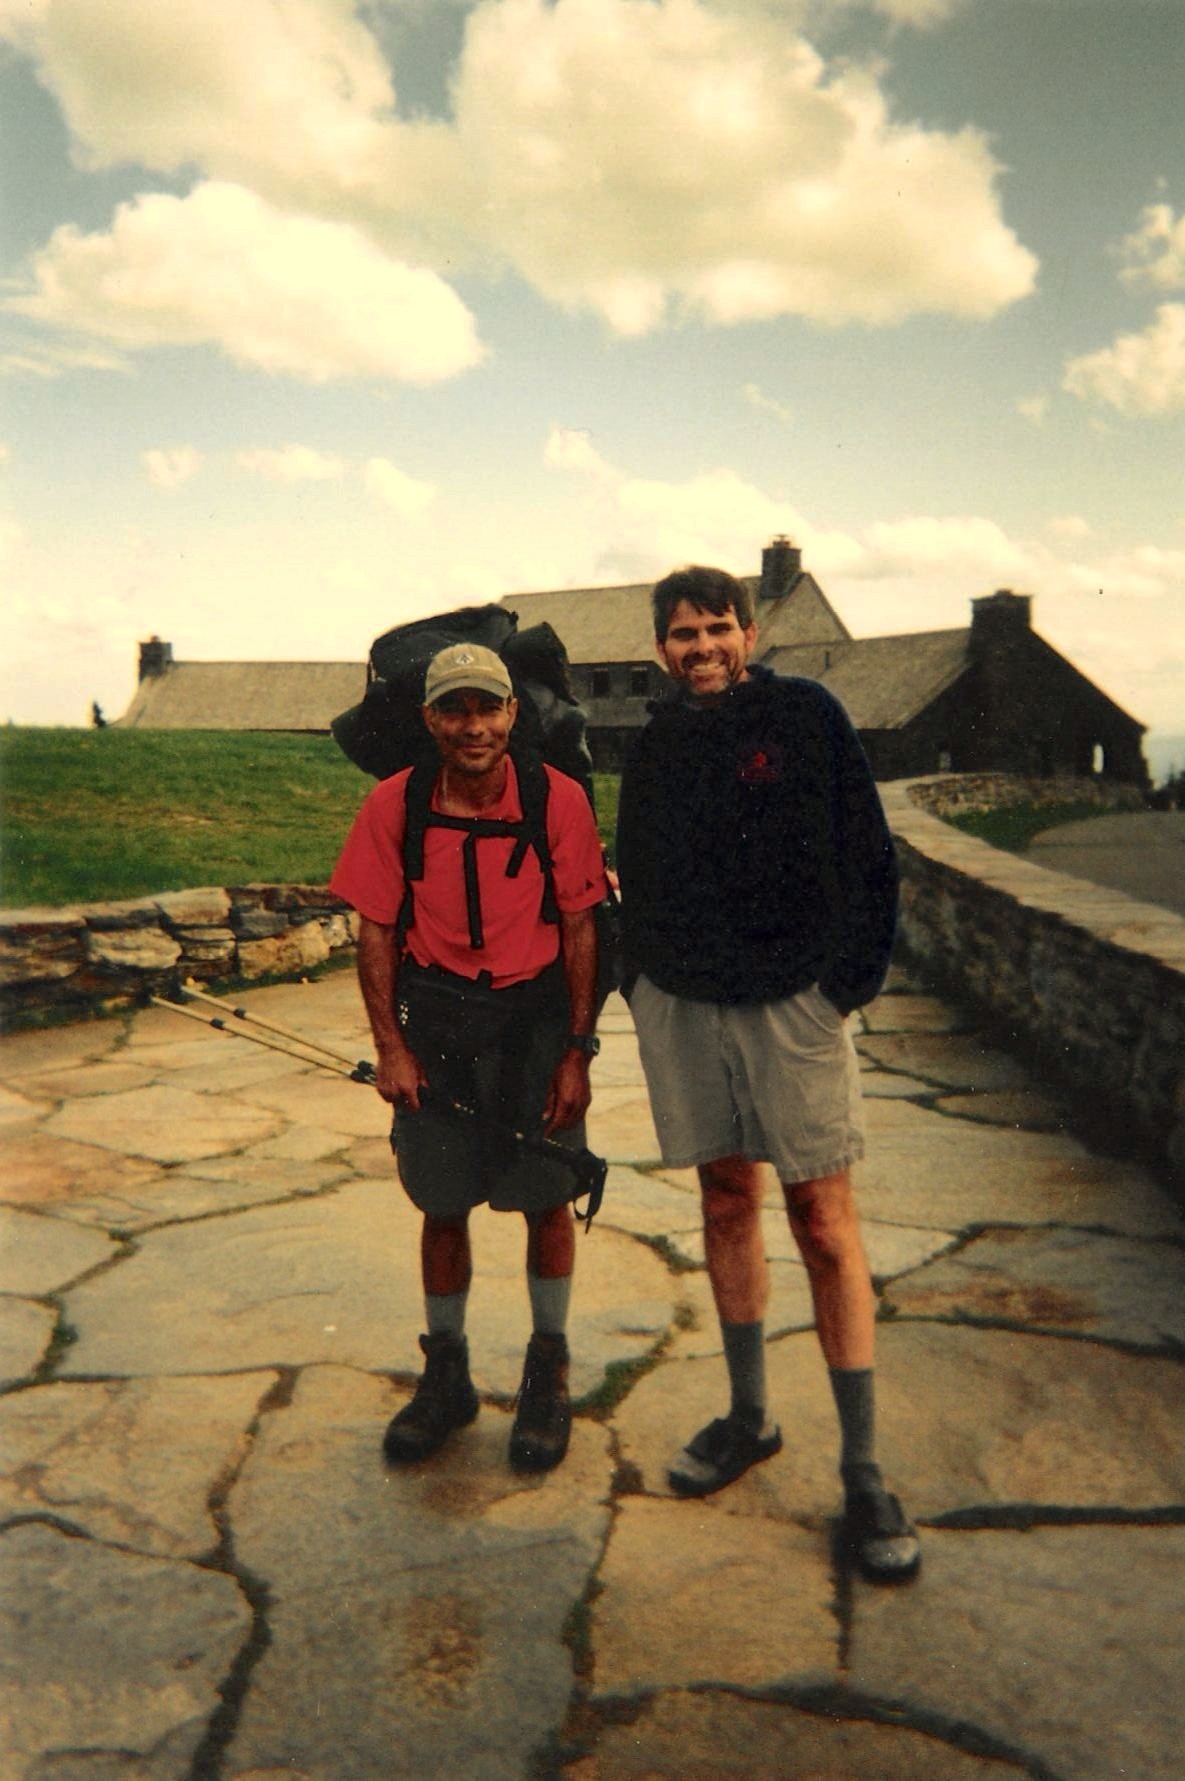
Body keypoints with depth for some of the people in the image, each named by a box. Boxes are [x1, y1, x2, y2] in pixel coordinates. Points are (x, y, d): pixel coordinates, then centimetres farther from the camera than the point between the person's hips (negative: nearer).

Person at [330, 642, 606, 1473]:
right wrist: (390, 1046, -7)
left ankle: (549, 1373, 28)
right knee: (443, 1206, 11)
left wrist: (576, 1052, -7)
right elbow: (376, 931, -1)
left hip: (535, 1012, -1)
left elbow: (579, 928, -6)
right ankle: (447, 1375, 31)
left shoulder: (558, 798, -11)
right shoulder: (395, 804, -8)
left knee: (548, 1198, 7)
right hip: (435, 1014, 1)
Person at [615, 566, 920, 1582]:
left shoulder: (804, 715, -2)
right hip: (682, 1003, 4)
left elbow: (865, 852, -4)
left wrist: (850, 979, -9)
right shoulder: (659, 742, 10)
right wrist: (640, 981, 5)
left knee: (824, 1222, -2)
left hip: (793, 1000, -4)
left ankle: (863, 1470, 8)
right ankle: (749, 1418, 29)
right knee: (727, 1204, 13)